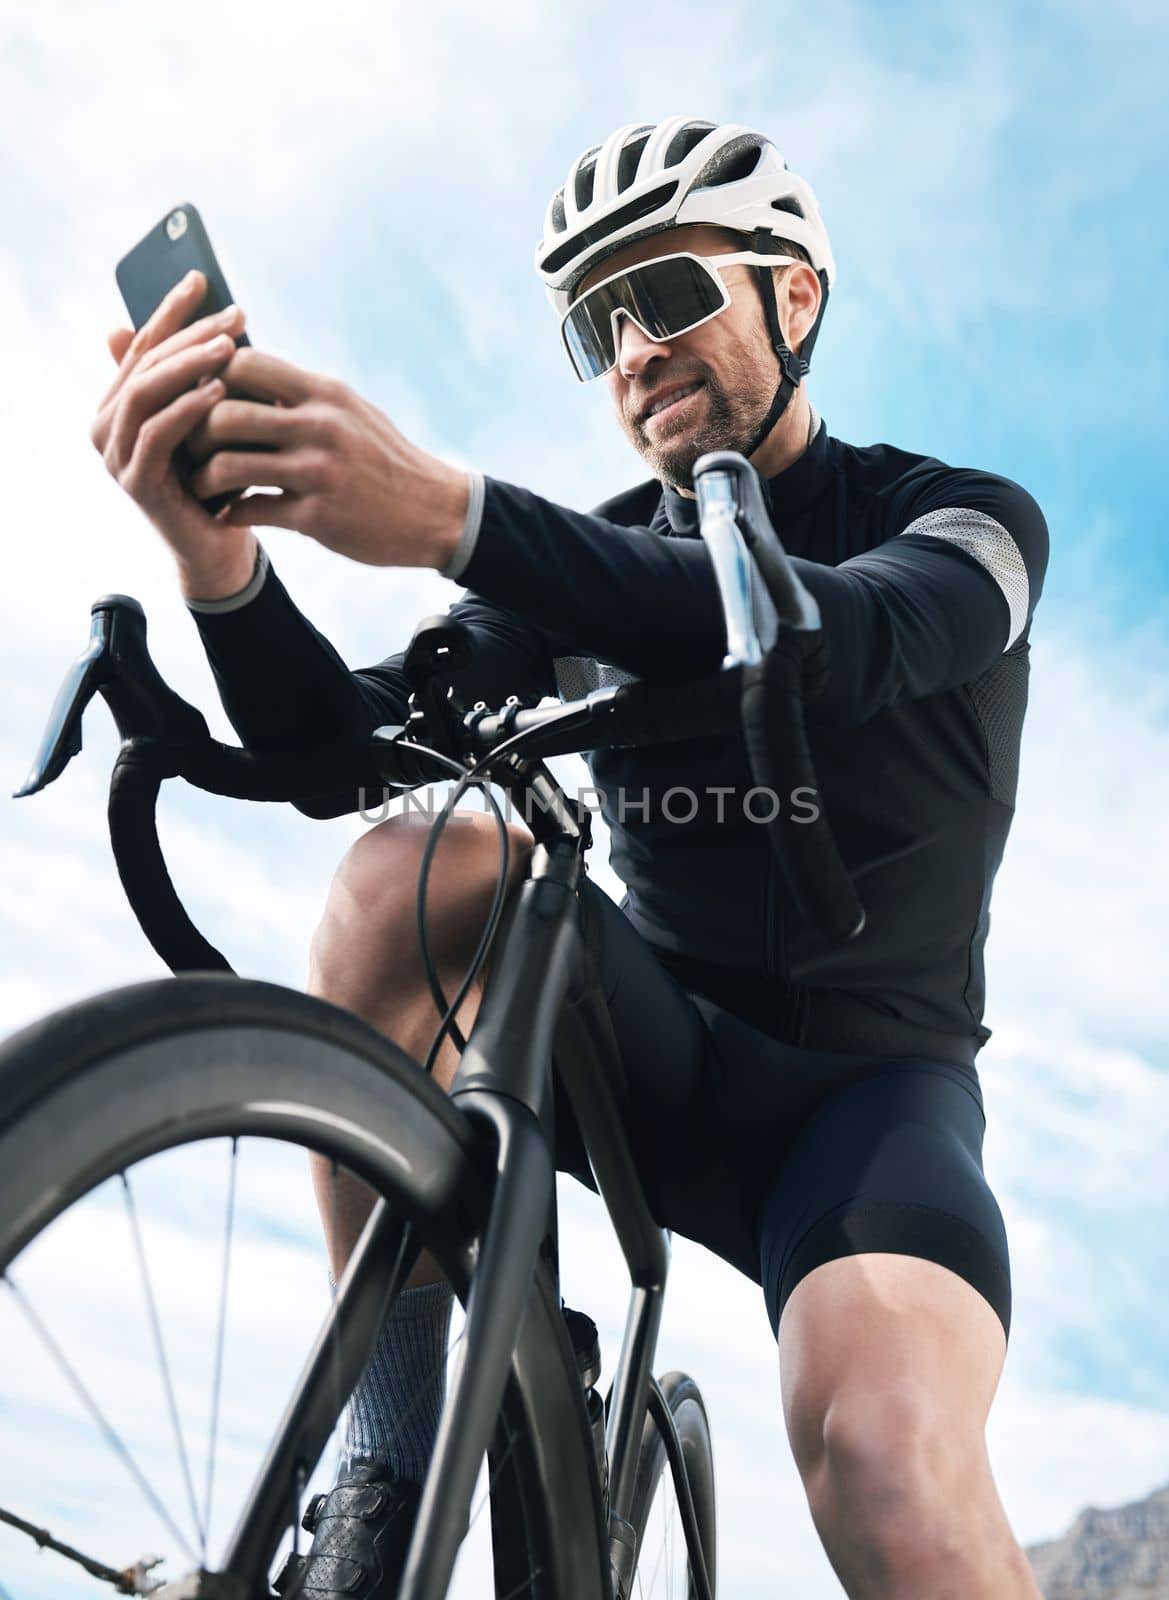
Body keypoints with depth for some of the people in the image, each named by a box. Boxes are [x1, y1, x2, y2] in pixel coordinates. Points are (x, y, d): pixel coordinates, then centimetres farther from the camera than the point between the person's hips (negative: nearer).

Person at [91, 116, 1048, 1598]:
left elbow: (839, 641, -29)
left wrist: (453, 519, -42)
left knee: (886, 1461, -37)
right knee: (412, 871, -28)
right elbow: (339, 749, -9)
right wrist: (220, 559, -31)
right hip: (659, 1061, 4)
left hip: (868, 1076, -3)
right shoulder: (583, 567, 7)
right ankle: (384, 1479, -21)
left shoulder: (963, 522, -2)